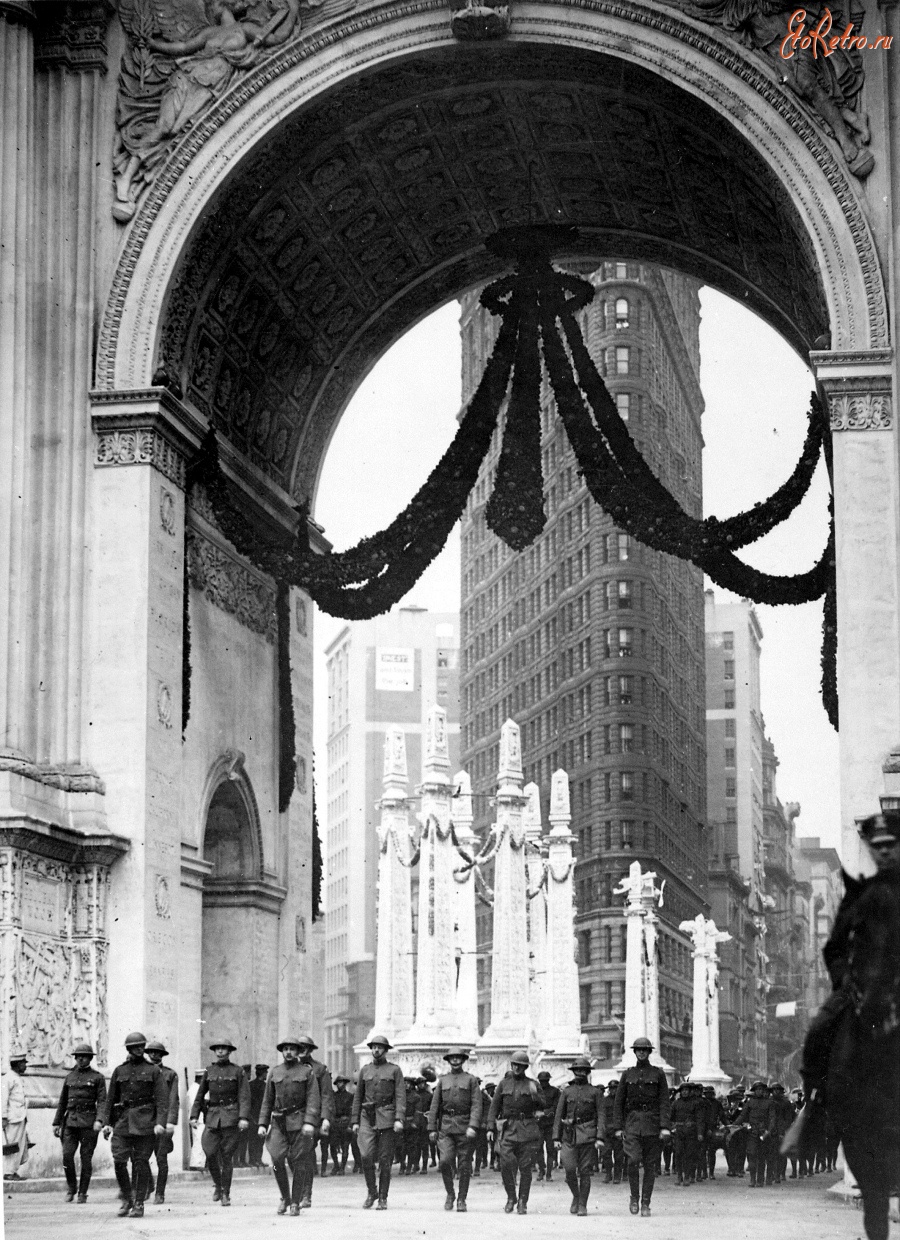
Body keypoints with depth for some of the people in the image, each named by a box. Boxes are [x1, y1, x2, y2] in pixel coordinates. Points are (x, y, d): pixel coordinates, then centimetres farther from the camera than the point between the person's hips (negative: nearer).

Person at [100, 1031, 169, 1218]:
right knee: (119, 1161, -6)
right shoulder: (119, 1071, 11)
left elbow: (162, 1099, -3)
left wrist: (160, 1123, -14)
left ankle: (139, 1204, 6)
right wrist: (106, 1122, 5)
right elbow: (110, 1098, 13)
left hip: (145, 1122, -2)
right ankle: (126, 1199, 12)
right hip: (123, 1121, 2)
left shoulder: (153, 1071, 3)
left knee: (141, 1163, -2)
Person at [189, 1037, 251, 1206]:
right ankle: (218, 1185, 15)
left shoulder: (237, 1071, 3)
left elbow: (244, 1096, -4)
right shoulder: (209, 1071, 12)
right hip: (213, 1116, 3)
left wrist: (244, 1118, -15)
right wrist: (194, 1116, 7)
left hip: (231, 1116, -3)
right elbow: (200, 1095, 16)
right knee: (210, 1153, -8)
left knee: (227, 1155, -3)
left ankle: (226, 1193, 5)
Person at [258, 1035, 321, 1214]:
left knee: (298, 1163, -2)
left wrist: (310, 1123, -19)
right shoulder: (274, 1073, 12)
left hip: (299, 1122, -2)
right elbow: (267, 1100, 13)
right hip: (279, 1122, 2)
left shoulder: (308, 1072, 2)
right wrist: (262, 1124, 4)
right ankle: (285, 1198, 7)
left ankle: (295, 1203, 6)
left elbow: (313, 1099, -6)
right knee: (277, 1160, -11)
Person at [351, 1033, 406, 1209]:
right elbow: (357, 1097, 16)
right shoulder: (364, 1070, 14)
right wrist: (354, 1121, 9)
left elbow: (400, 1096, -3)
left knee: (385, 1159, 0)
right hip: (367, 1117, 2)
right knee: (366, 1155, -13)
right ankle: (371, 1191, 4)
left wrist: (399, 1119, -15)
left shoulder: (394, 1070, 4)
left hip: (386, 1118, -2)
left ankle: (383, 1198, 8)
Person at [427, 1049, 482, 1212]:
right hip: (445, 1127, 1)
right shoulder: (442, 1081, 13)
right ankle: (450, 1194, 6)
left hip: (465, 1128, -1)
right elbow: (434, 1106, 12)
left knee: (464, 1165, 0)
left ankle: (461, 1200, 10)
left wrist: (473, 1127, -17)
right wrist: (432, 1128, 4)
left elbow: (476, 1105, -4)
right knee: (445, 1161, -14)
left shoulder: (471, 1080, 5)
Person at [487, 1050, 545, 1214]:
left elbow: (542, 1106, 6)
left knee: (525, 1168, -2)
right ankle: (511, 1197, 5)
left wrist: (535, 1095, -13)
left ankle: (522, 1202, 5)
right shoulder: (504, 1084, 12)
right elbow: (494, 1106, 11)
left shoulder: (533, 1085, 9)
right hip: (508, 1128, 1)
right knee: (506, 1164, -12)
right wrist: (491, 1127, 1)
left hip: (528, 1130, -1)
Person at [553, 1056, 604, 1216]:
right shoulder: (566, 1092, 12)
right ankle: (576, 1196, 17)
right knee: (569, 1169, -7)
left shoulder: (595, 1092, 6)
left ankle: (582, 1205, 4)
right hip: (570, 1135, 2)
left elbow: (600, 1116, 1)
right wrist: (556, 1138, 4)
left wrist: (600, 1138, -9)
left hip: (588, 1135, -2)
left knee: (585, 1171, -3)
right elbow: (558, 1116, 11)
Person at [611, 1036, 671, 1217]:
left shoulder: (658, 1073, 4)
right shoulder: (627, 1074, 9)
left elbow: (664, 1101, -1)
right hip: (632, 1122, 0)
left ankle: (646, 1204, 8)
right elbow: (619, 1102, 10)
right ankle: (634, 1197, 1)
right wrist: (618, 1127, 2)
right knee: (633, 1160, -16)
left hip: (652, 1123, 0)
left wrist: (665, 1126, -10)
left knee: (650, 1165, 1)